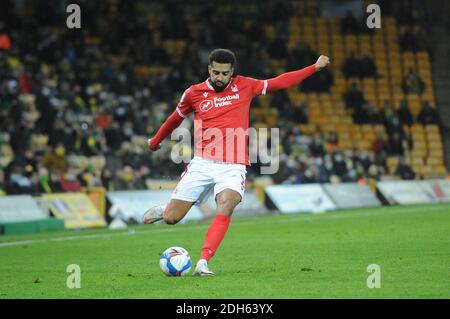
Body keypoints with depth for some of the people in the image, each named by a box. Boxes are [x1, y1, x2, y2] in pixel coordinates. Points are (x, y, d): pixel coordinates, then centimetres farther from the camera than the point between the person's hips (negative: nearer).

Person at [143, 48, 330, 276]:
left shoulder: (244, 86, 8)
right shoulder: (194, 93, 6)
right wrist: (155, 141, 36)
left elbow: (280, 82, 15)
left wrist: (315, 67, 16)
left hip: (233, 167, 0)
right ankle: (163, 210, 36)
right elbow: (176, 118, 23)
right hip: (203, 163, 0)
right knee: (172, 218, -2)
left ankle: (203, 263, -29)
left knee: (225, 208, -29)